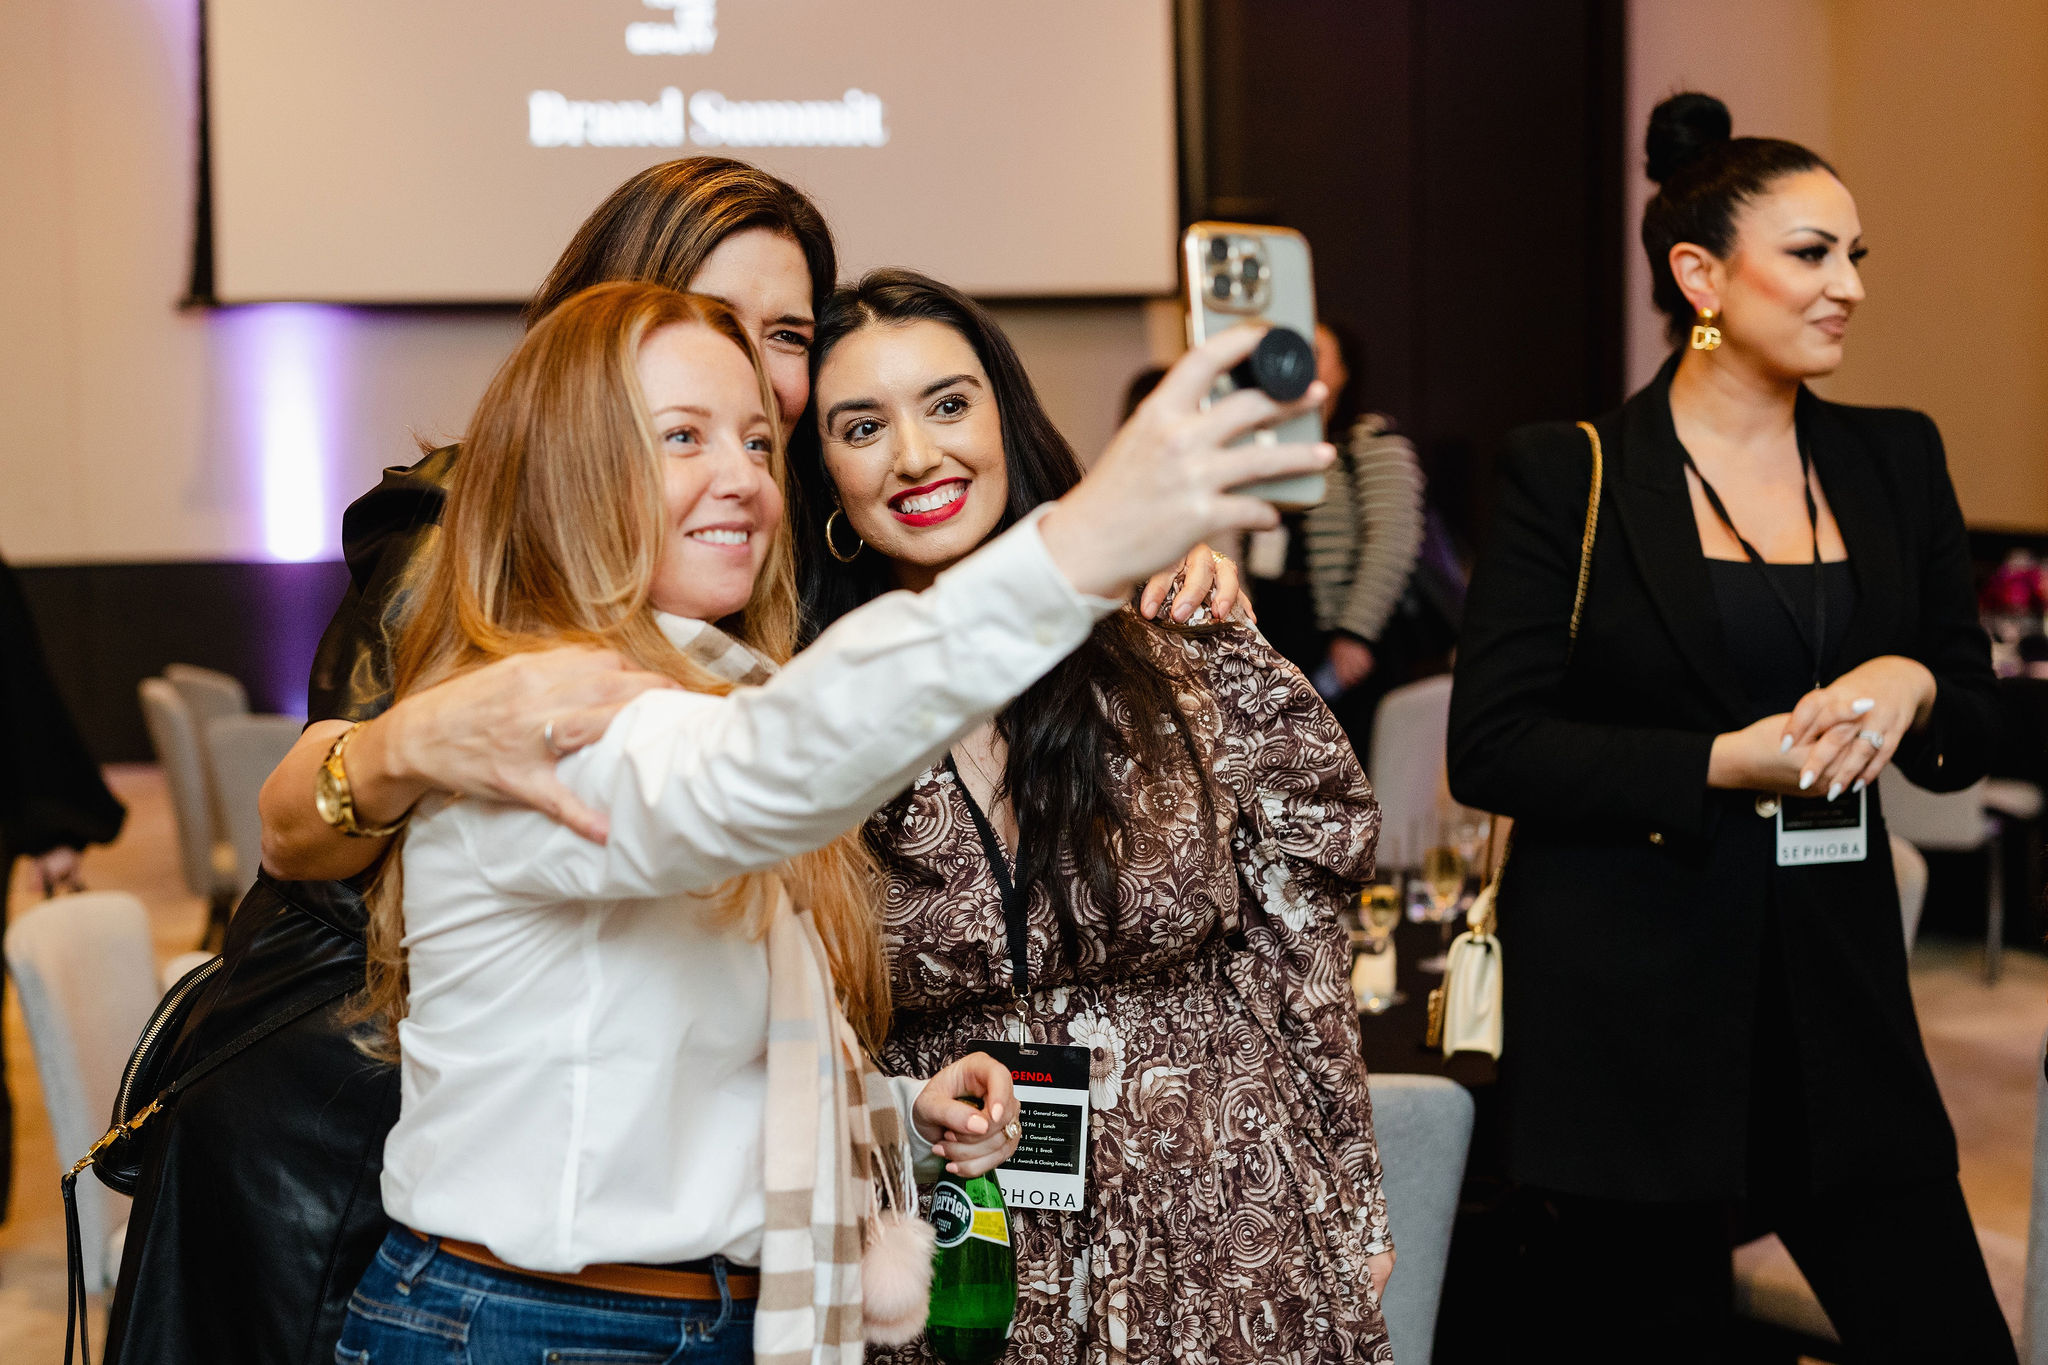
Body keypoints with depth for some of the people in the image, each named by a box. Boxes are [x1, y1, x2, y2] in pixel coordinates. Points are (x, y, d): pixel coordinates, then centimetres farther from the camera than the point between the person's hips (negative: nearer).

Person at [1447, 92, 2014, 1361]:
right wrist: (1726, 764, -17)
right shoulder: (1571, 475, -4)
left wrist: (1909, 687, -11)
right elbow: (1491, 747, -9)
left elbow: (1975, 731, 12)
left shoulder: (1894, 462, 9)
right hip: (1628, 1006, -4)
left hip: (1834, 980, 4)